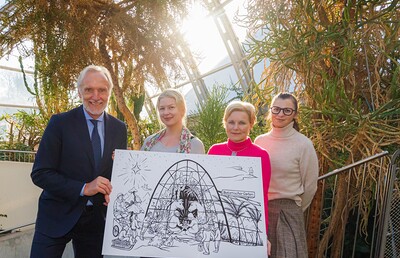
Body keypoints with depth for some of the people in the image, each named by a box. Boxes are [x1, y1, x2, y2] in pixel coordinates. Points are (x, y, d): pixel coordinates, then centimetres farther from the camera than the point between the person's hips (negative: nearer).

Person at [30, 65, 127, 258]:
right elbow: (40, 174, -11)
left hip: (96, 218, 3)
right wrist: (84, 188, -21)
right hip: (57, 217, -3)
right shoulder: (60, 123, -8)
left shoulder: (119, 128, 3)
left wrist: (114, 192, -9)